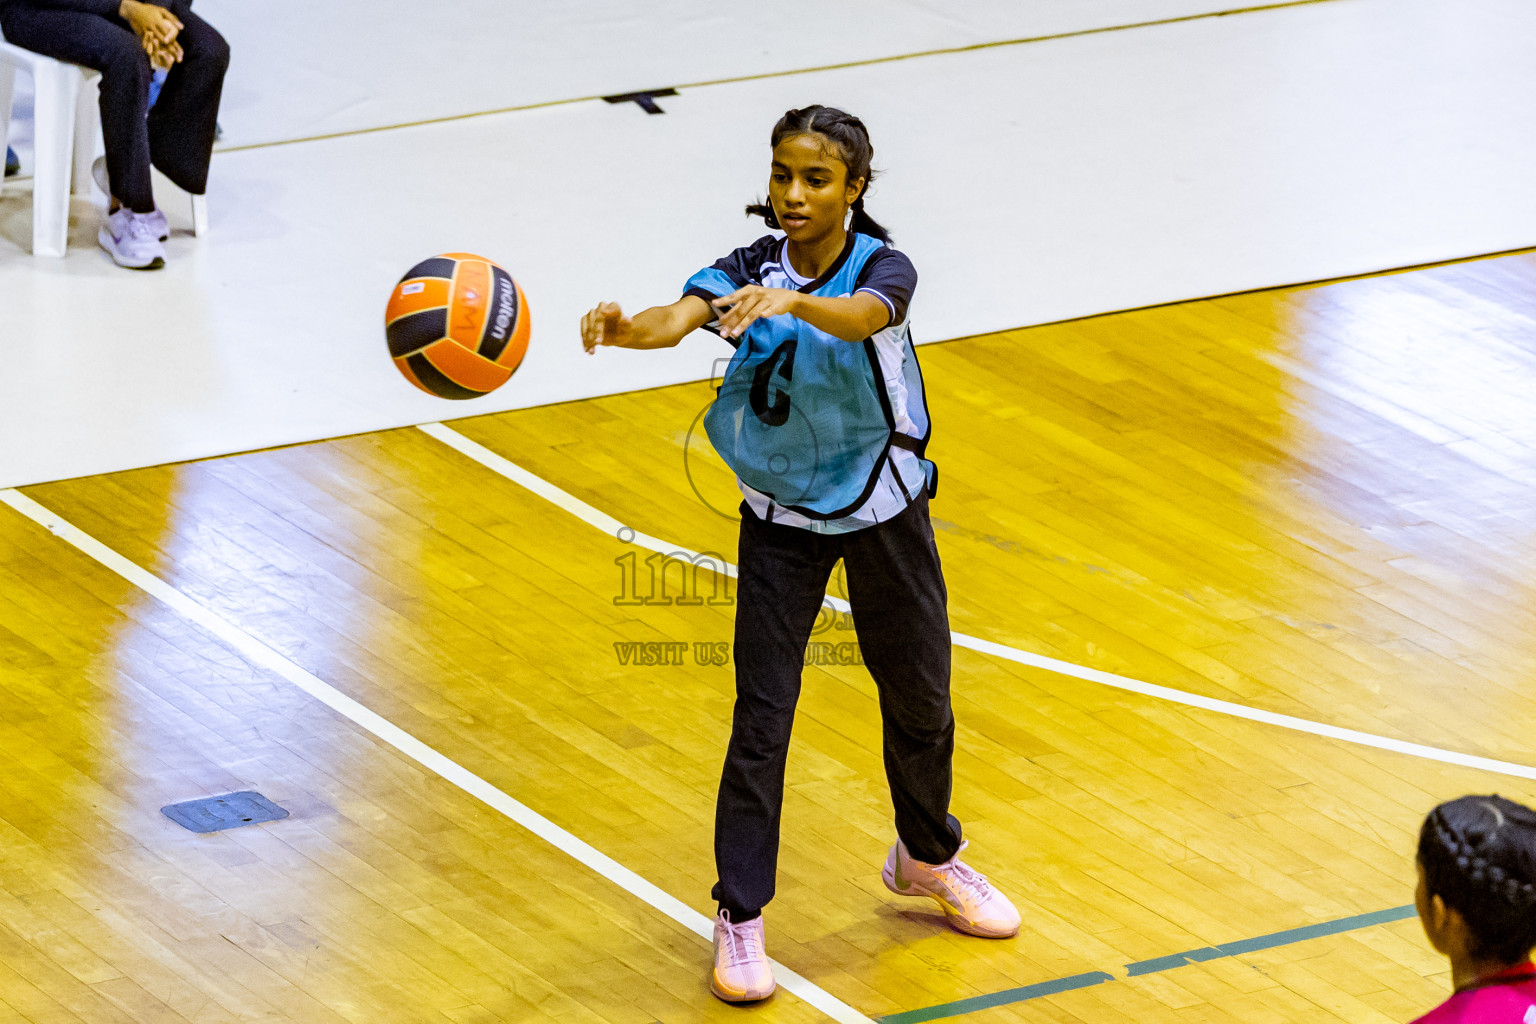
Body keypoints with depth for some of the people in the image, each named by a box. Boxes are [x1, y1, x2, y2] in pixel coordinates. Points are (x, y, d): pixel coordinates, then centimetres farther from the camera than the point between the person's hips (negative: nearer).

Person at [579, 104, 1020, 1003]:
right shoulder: (747, 273, -14)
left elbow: (862, 316, -43)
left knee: (920, 700, 16)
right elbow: (682, 317, -35)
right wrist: (625, 328, -59)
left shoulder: (883, 269, -19)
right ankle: (740, 920, 1)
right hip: (782, 520, 0)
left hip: (886, 509, 0)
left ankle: (928, 858, 42)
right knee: (762, 716, -7)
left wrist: (793, 302, -66)